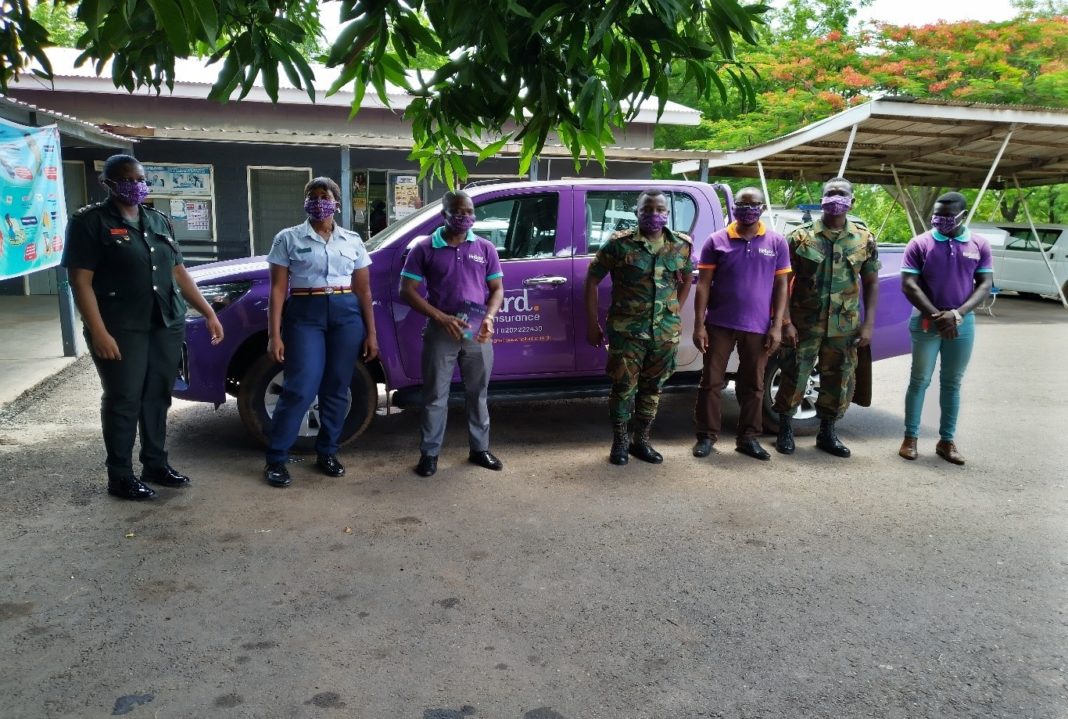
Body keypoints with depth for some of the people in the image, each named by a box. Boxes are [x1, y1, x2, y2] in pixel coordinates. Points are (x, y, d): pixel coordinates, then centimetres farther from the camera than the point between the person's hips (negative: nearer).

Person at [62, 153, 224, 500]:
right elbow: (81, 281, -11)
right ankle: (120, 477, 12)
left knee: (158, 396, 12)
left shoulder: (159, 221, 13)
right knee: (123, 401, 1)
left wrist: (209, 313, 8)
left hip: (167, 325, 6)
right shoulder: (90, 221, -5)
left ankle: (156, 464, 25)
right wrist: (98, 332, -20)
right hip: (121, 330, -5)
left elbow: (179, 273, 16)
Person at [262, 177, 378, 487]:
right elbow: (278, 289, -2)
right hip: (305, 314, -3)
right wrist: (275, 334, -9)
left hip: (347, 314, 3)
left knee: (337, 388, 6)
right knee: (300, 388, -9)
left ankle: (327, 453, 22)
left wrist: (371, 333, 6)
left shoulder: (353, 241, 10)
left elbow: (363, 290, 11)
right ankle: (275, 459, 3)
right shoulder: (288, 238, 3)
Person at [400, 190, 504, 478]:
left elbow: (497, 289, 8)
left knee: (478, 393, 12)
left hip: (478, 333, 3)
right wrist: (441, 317, -16)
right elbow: (407, 291, -4)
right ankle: (429, 453, 14)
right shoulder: (425, 249, -2)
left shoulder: (485, 248, 6)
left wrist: (489, 318, -12)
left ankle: (480, 449, 24)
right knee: (435, 396, 3)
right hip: (440, 332, -2)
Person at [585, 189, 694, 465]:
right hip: (627, 330, -4)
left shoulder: (681, 246, 4)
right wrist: (592, 323, -3)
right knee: (624, 386, 1)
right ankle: (620, 442, 20)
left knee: (653, 388, 13)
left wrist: (675, 313, 13)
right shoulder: (620, 244, -7)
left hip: (666, 332, 4)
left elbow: (687, 279, 22)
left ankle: (641, 440, 28)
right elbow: (592, 280, -2)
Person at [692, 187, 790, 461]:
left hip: (758, 327, 1)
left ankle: (748, 438, 23)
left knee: (753, 385, 10)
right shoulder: (717, 241, -1)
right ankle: (706, 436, 16)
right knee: (711, 381, 4)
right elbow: (703, 284, -1)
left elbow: (781, 286, 5)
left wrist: (777, 326, -2)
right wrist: (699, 325, -7)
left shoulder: (777, 242, 3)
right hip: (720, 324, -1)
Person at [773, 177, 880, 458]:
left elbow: (871, 283, 9)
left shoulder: (864, 240, 5)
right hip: (804, 325, -3)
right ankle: (785, 430, 19)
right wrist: (786, 321, -9)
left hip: (844, 327, 3)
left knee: (840, 381, 10)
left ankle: (827, 432, 27)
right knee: (794, 377, 2)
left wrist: (868, 324, 2)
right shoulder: (801, 237, -2)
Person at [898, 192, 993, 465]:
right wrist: (936, 315, -15)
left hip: (963, 322, 2)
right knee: (920, 380, 1)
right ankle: (910, 437, 9)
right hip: (926, 321, -2)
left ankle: (947, 441, 16)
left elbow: (985, 284, 1)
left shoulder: (979, 245, 3)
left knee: (952, 383, 8)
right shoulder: (919, 243, -4)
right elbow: (909, 285, -8)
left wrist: (958, 314, -14)